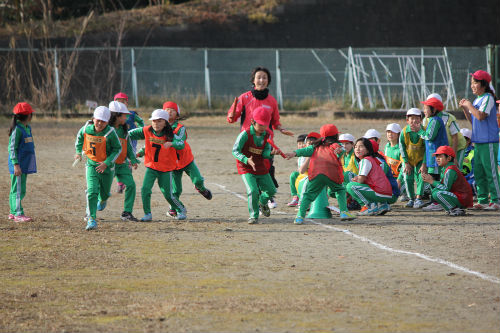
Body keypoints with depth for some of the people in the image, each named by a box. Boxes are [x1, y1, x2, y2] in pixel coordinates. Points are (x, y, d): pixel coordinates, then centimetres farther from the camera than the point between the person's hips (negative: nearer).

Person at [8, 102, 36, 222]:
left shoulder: (28, 128, 14)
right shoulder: (17, 129, -15)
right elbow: (12, 148, -16)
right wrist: (16, 165, -22)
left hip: (25, 164, 9)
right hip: (18, 164, -9)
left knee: (16, 190, 14)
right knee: (18, 189, -7)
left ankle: (13, 212, 20)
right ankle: (18, 214, -6)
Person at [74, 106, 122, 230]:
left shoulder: (110, 133, -21)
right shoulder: (86, 129, -11)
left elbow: (118, 149, -10)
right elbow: (80, 136, 13)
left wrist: (107, 163, -19)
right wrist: (78, 152, 7)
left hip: (107, 167, -1)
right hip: (92, 164, 1)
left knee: (104, 193, 18)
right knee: (92, 191, -17)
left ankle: (102, 200, 57)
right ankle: (91, 220, -16)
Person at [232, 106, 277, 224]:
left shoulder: (266, 135, -4)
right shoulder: (245, 134, -20)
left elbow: (266, 153, -4)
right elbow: (235, 151, -22)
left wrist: (270, 153, -29)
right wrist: (246, 160, -37)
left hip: (260, 167, 5)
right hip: (246, 167, -5)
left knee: (271, 190, 11)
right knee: (253, 191, -21)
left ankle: (262, 202, 47)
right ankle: (254, 216, -2)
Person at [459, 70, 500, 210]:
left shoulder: (488, 98, -10)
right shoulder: (477, 100, 16)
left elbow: (480, 116, -22)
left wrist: (469, 105, -10)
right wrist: (464, 108, 8)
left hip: (488, 142, -9)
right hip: (478, 141, 9)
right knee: (478, 172, 10)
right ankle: (483, 201, 15)